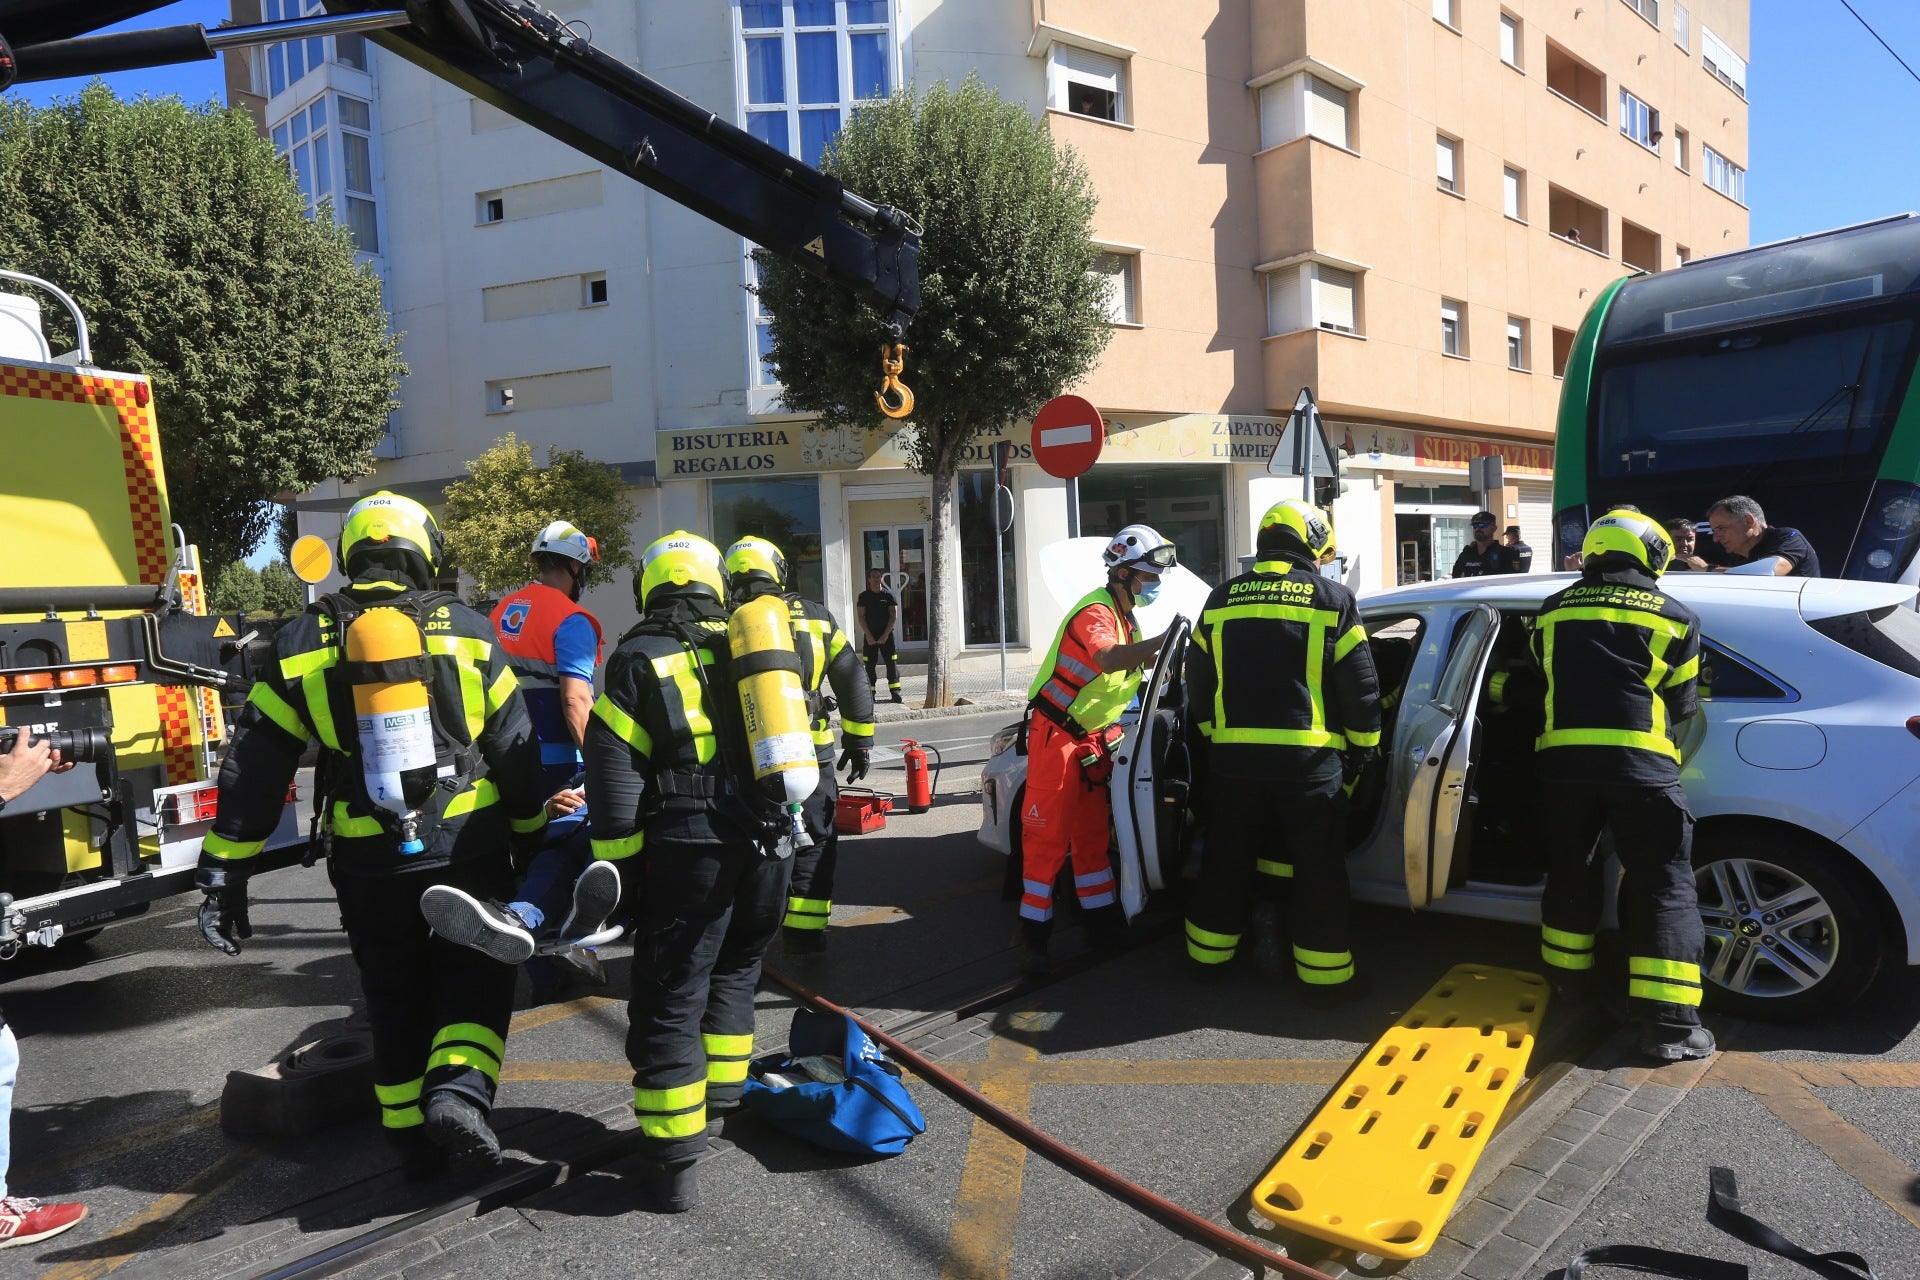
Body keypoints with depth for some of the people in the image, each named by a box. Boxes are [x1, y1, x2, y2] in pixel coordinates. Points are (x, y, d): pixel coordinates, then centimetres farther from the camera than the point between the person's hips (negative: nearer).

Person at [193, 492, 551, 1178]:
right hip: (466, 844, -1)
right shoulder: (467, 629, 0)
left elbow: (253, 767, 0)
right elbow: (516, 747, 2)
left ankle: (414, 1139, 26)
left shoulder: (303, 641, 2)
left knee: (394, 997, 17)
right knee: (476, 974, 13)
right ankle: (458, 1089, -9)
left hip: (368, 860, 2)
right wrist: (531, 833, 15)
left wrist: (223, 875, 5)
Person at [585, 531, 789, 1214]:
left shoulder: (640, 658, 0)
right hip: (768, 844, 5)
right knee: (732, 972, 25)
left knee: (669, 1000, 3)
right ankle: (722, 1096, 34)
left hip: (689, 848, -5)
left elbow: (614, 769, -6)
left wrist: (618, 863, 0)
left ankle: (672, 1164, 7)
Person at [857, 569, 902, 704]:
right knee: (870, 664, 0)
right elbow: (861, 617, 1)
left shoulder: (888, 595, 3)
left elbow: (894, 616, 0)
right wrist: (868, 636, -8)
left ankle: (895, 691, -5)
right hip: (869, 635, 1)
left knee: (892, 662, -5)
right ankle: (871, 692, 3)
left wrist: (885, 635, -9)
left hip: (886, 634, -1)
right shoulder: (864, 596, 5)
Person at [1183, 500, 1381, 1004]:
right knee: (1318, 870, 7)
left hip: (1233, 757, 3)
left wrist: (1210, 740, 23)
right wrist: (1362, 749, 9)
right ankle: (1323, 975, 13)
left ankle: (1208, 956, 27)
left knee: (1227, 861, 15)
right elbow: (1359, 684, -3)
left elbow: (1199, 680, 12)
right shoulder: (1332, 599, -4)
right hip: (1309, 759, -3)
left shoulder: (1222, 599, 7)